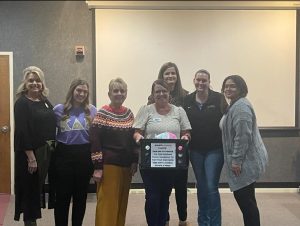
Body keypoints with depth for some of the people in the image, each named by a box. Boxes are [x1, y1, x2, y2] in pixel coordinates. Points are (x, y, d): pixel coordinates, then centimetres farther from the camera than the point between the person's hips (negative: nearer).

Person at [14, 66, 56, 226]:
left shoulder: (45, 102, 11)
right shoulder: (22, 103, -10)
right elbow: (22, 131, -16)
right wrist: (31, 157, -20)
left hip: (45, 152, 7)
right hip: (29, 153, -7)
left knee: (38, 187, 16)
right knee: (29, 188, 4)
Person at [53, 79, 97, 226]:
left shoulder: (92, 110, 3)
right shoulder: (59, 109, 0)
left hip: (84, 156, 1)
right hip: (64, 155, -1)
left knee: (81, 195, 12)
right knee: (62, 195, 5)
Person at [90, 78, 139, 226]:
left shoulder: (129, 114, 9)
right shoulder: (102, 114, -6)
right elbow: (95, 141, -10)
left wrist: (135, 161, 7)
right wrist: (97, 167, -14)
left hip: (126, 165, 5)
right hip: (108, 165, -5)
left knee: (122, 203, 11)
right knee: (107, 203, -3)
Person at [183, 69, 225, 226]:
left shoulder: (218, 98, -8)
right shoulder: (188, 100, 2)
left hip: (214, 150, -4)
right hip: (195, 150, 4)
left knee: (211, 187, -6)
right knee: (201, 187, 15)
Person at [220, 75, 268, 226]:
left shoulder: (241, 106, -16)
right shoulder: (234, 106, 18)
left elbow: (243, 136, -24)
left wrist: (236, 160, -22)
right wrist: (235, 160, 25)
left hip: (246, 161, -11)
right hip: (245, 160, 11)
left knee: (244, 198, -6)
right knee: (245, 198, 15)